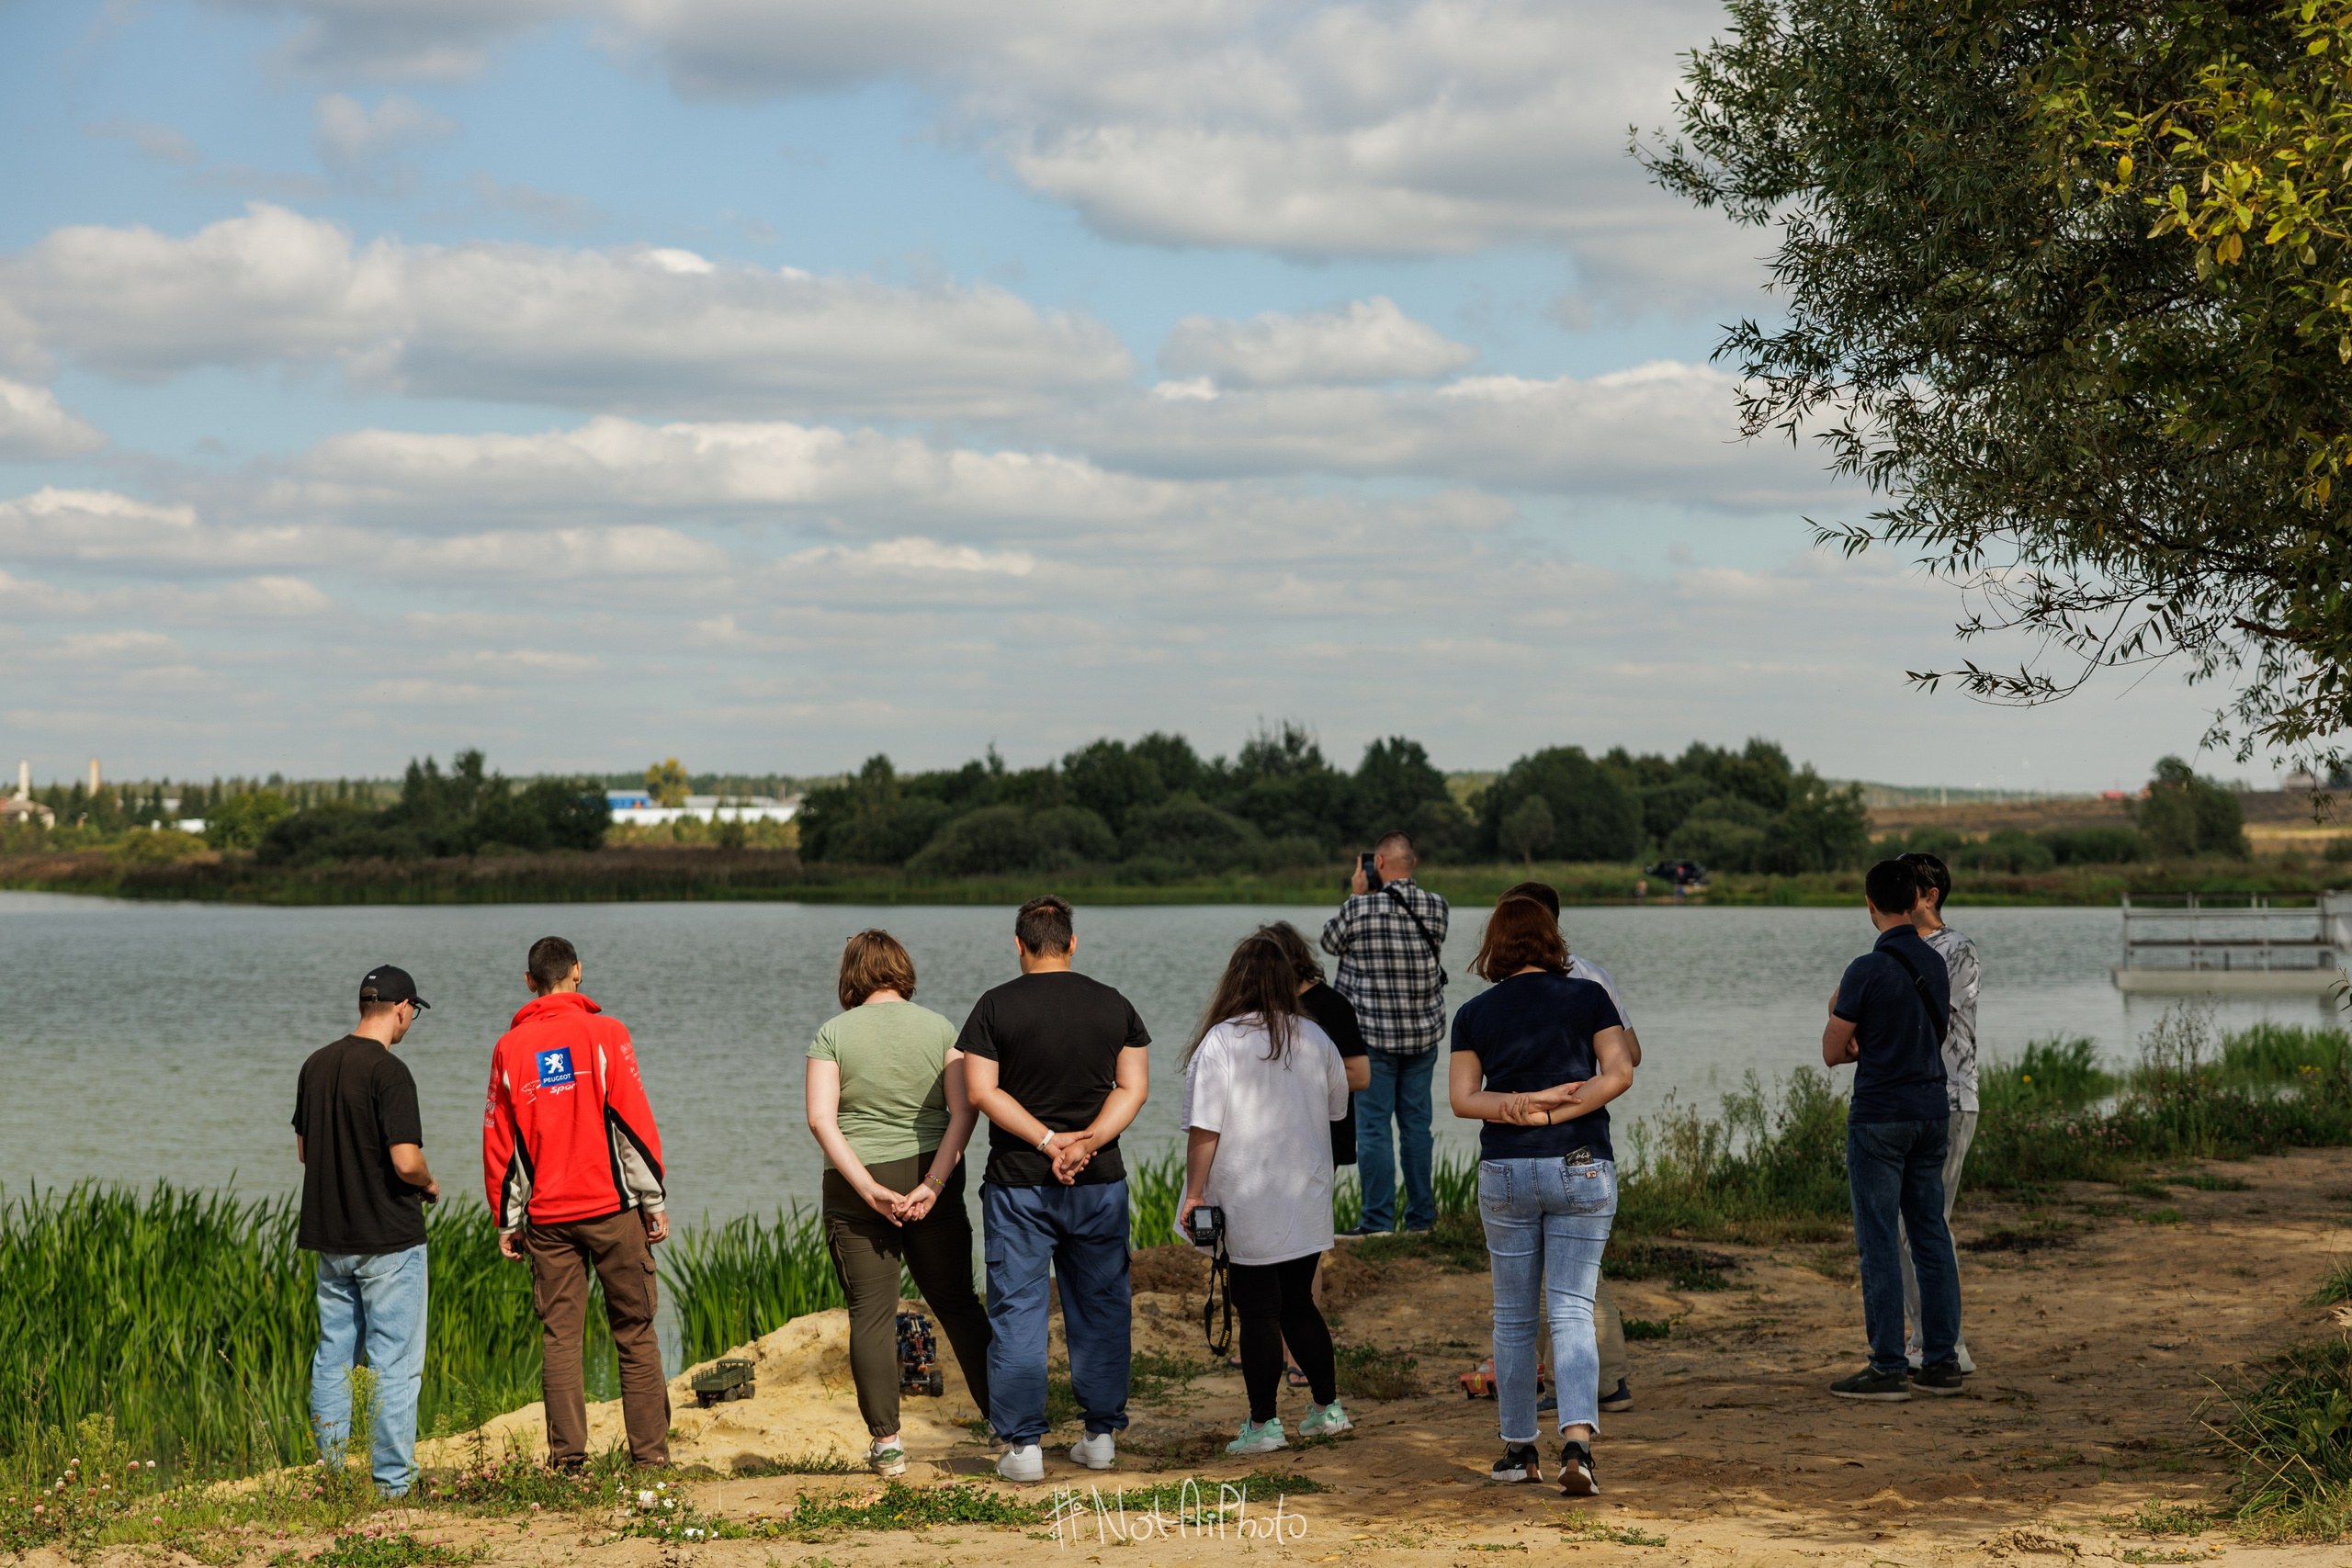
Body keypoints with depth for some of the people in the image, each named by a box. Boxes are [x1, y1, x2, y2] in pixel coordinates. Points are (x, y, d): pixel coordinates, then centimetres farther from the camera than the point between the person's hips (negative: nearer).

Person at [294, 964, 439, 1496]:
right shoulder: (389, 1072, -17)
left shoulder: (316, 1066, 6)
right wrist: (429, 1183, -2)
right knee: (395, 1364, -2)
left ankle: (330, 1473, 16)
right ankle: (392, 1482, -1)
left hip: (329, 1236, 7)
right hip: (387, 1238, -7)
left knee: (333, 1357, 13)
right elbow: (406, 1162, -23)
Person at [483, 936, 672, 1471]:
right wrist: (654, 1200, -1)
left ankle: (568, 1456, -1)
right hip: (611, 1206, -2)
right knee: (635, 1332, 3)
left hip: (547, 1216, 2)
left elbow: (499, 1140, 8)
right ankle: (650, 1452, 1)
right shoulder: (604, 1032, -3)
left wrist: (507, 1220, 13)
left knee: (560, 1337, 4)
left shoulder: (510, 1047, 6)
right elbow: (634, 1121, -6)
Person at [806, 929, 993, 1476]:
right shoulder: (940, 1028, 2)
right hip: (930, 1178, 2)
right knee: (957, 1303, 12)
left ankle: (886, 1443, 1)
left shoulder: (833, 1034, -2)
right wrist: (933, 1183, -12)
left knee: (871, 1314, 2)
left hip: (856, 1185, -2)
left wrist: (869, 1189, -14)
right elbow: (963, 1110, -8)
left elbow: (821, 1118, -11)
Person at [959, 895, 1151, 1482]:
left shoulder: (995, 1006, -4)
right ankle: (1102, 1434, 15)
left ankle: (1023, 1445, 1)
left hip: (1018, 1184, -2)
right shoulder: (1113, 1005, 4)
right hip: (1100, 1182, 2)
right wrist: (1089, 1141, -12)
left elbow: (982, 1090, -11)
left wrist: (1048, 1141, -13)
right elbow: (1133, 1087, -2)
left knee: (1016, 1311, 2)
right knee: (1100, 1308, 12)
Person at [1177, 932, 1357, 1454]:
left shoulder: (1219, 1043, -13)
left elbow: (1204, 1129, -14)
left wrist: (1194, 1194, -7)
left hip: (1247, 1206, -5)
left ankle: (1262, 1424, 5)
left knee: (1258, 1312, 1)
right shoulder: (1315, 1038, 3)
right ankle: (1327, 1407, 21)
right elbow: (1339, 1111, 16)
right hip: (1307, 1206, 5)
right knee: (1299, 1304, 17)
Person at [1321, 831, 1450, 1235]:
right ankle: (1421, 1216, 16)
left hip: (1373, 1035, -4)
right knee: (1416, 1123, 12)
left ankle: (1378, 1220, -2)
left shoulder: (1360, 909, -15)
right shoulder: (1436, 907, -2)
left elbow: (1331, 942, 3)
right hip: (1423, 1034, 4)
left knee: (1373, 1127, 0)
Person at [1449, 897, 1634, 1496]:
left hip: (1505, 1172, 1)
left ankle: (1518, 1449, 20)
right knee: (1572, 1311, -3)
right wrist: (1555, 1112, -9)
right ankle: (1577, 1443, -22)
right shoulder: (1587, 997, 0)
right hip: (1581, 1168, -1)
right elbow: (1619, 1072, -8)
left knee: (1513, 1316, 13)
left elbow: (1463, 1098, -3)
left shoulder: (1474, 1014, 3)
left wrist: (1521, 1104, -8)